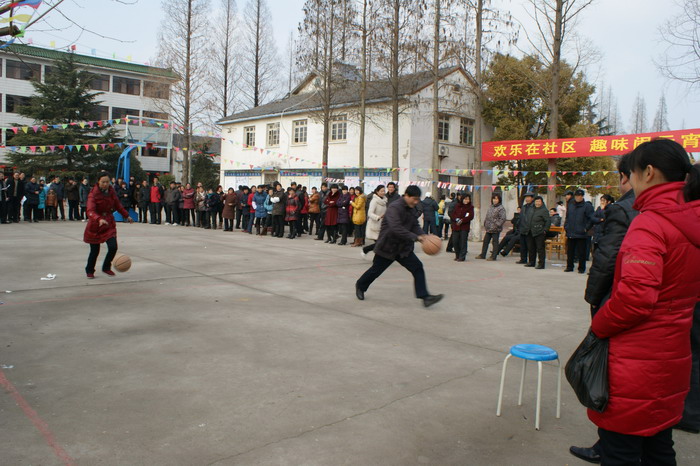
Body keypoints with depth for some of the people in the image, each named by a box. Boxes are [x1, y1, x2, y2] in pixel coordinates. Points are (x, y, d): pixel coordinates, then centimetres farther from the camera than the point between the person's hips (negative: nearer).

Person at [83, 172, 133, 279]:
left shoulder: (112, 192, 1)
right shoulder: (93, 194, -15)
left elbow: (118, 206, 17)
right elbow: (90, 211, -29)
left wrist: (127, 216, 22)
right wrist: (99, 219, -47)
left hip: (109, 223, 4)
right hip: (95, 226, -3)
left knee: (113, 247, -10)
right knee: (95, 251, 3)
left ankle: (106, 267, 15)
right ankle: (89, 271, 28)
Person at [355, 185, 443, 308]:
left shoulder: (412, 209, 5)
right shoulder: (394, 208, -23)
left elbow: (415, 226, 5)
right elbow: (396, 228, -36)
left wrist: (423, 235, -17)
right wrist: (416, 237, -38)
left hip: (404, 247, 7)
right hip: (387, 246, -7)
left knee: (418, 268, -9)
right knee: (376, 270, 10)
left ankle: (425, 297, -11)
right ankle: (360, 286, 37)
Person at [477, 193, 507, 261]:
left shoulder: (501, 208, -11)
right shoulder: (490, 206, 13)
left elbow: (502, 219, -16)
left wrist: (497, 225, -19)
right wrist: (485, 224, 14)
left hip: (495, 229, -8)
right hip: (488, 228, 8)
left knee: (495, 242, 1)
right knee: (485, 241, 14)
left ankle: (493, 256, 7)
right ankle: (482, 255, 24)